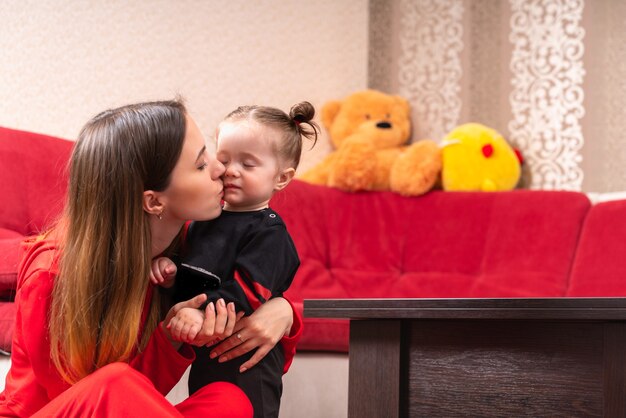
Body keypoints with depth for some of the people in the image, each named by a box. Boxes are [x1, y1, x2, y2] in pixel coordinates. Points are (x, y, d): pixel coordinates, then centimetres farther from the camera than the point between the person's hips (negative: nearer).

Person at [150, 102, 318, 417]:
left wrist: (203, 312, -34)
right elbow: (191, 283, 16)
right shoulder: (204, 220, 11)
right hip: (201, 356, 8)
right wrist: (169, 273, -5)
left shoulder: (268, 232, -12)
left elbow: (249, 291, -23)